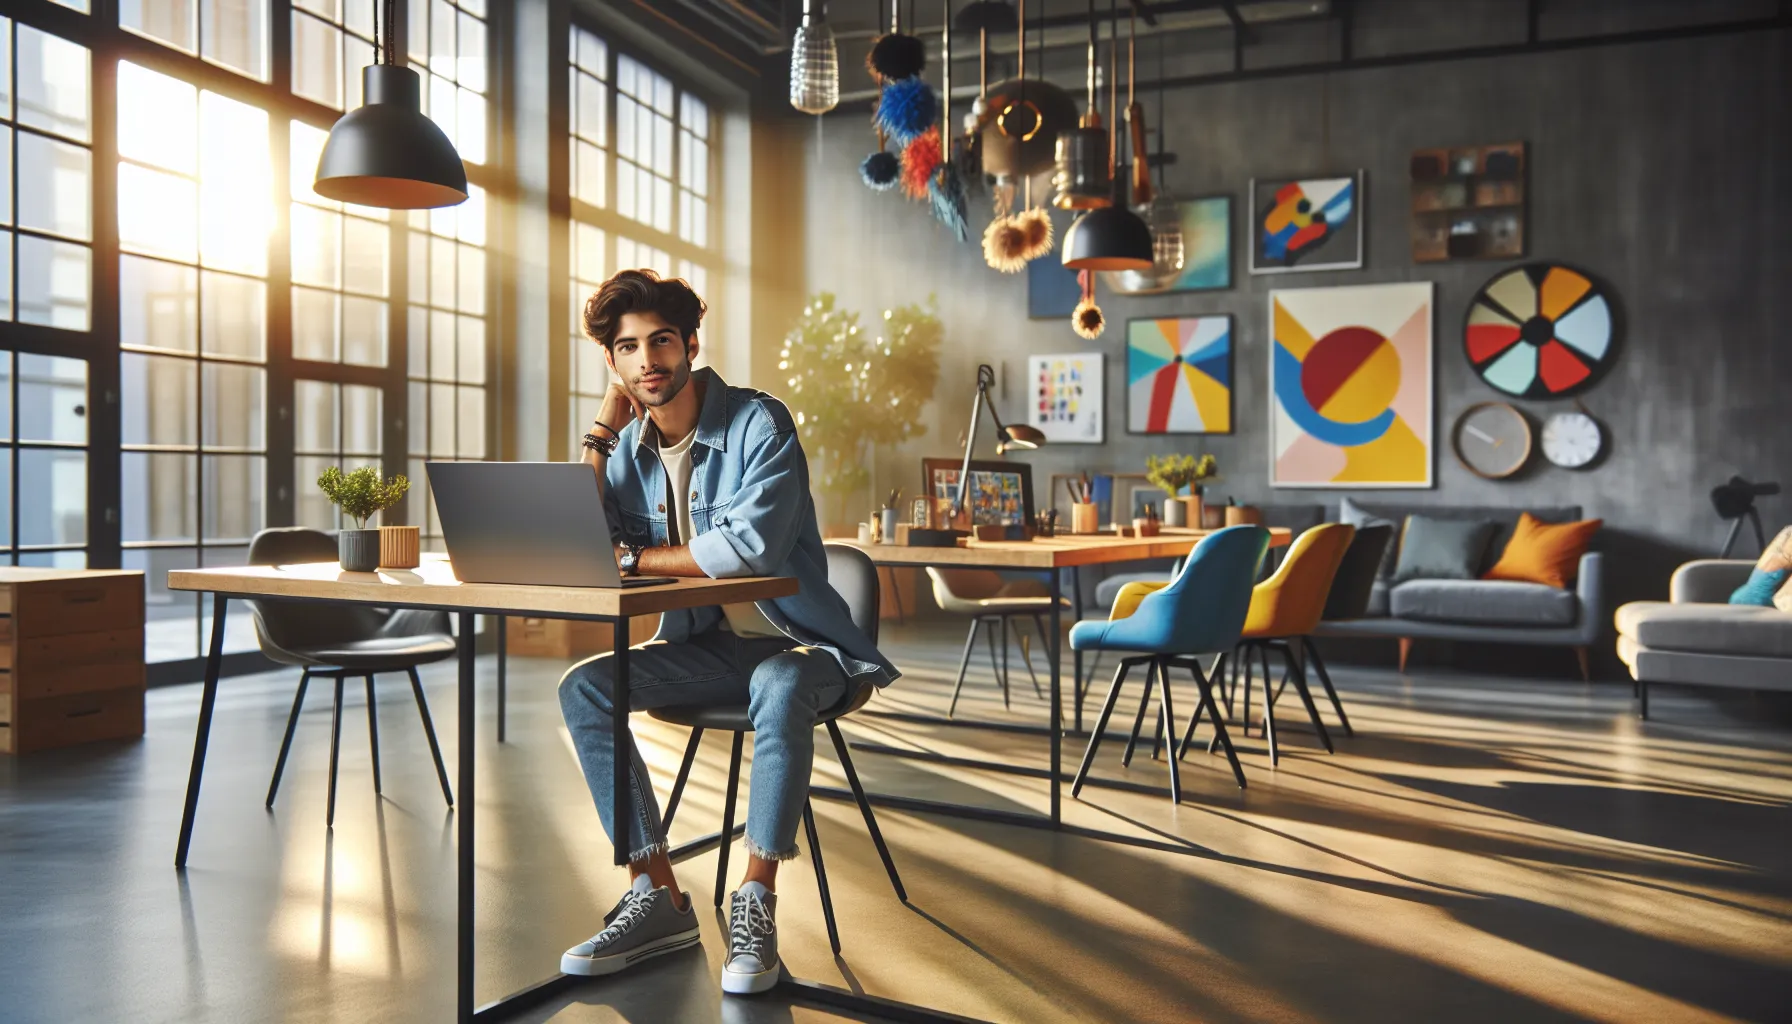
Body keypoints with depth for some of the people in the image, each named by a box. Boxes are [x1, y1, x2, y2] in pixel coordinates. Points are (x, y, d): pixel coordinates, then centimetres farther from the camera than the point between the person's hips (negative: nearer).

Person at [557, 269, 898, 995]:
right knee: (583, 687, -15)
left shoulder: (758, 423, -14)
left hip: (796, 643, -6)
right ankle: (659, 896, -11)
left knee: (779, 687, -39)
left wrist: (634, 557, -16)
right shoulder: (631, 445, 5)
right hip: (704, 646, 6)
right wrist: (602, 427, -7)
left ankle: (757, 906, -25)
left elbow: (751, 545, -28)